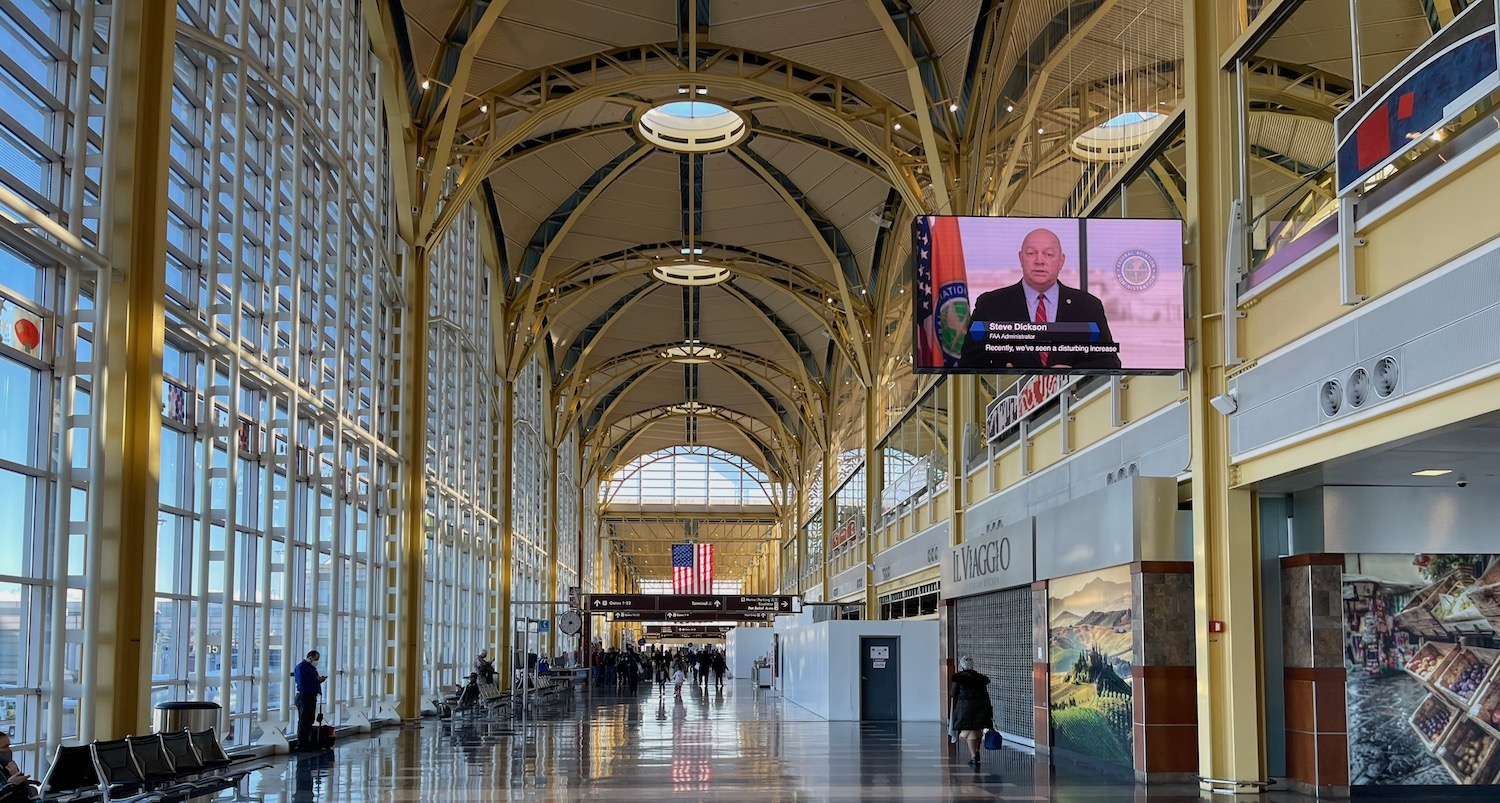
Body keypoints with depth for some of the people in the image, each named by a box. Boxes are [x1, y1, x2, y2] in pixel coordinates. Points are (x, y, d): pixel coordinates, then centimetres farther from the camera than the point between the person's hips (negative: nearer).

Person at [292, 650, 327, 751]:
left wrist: (320, 679, 3)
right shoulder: (301, 667, -11)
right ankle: (301, 745, -3)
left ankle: (307, 744, 17)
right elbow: (302, 683, -20)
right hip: (304, 696, -9)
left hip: (312, 697, 9)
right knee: (303, 721, -6)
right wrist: (316, 679, -18)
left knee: (310, 721, 11)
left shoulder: (312, 668, 18)